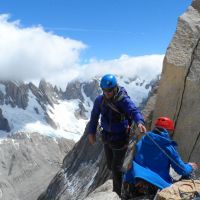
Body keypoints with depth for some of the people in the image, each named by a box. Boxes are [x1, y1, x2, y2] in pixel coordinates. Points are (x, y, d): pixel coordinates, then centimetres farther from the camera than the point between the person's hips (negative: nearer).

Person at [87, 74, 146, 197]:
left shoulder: (124, 100, -24)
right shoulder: (100, 100, -7)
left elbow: (134, 111, -40)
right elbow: (94, 116, 7)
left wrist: (139, 122, -60)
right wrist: (91, 132, 7)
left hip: (120, 139, -6)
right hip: (107, 138, 6)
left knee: (116, 168, 2)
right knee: (110, 165, 22)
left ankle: (117, 194, 24)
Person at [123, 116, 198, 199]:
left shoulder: (141, 142, 2)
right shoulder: (168, 147, -11)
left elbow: (132, 163, 10)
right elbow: (181, 170, -2)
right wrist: (190, 167, 18)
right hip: (159, 187, -5)